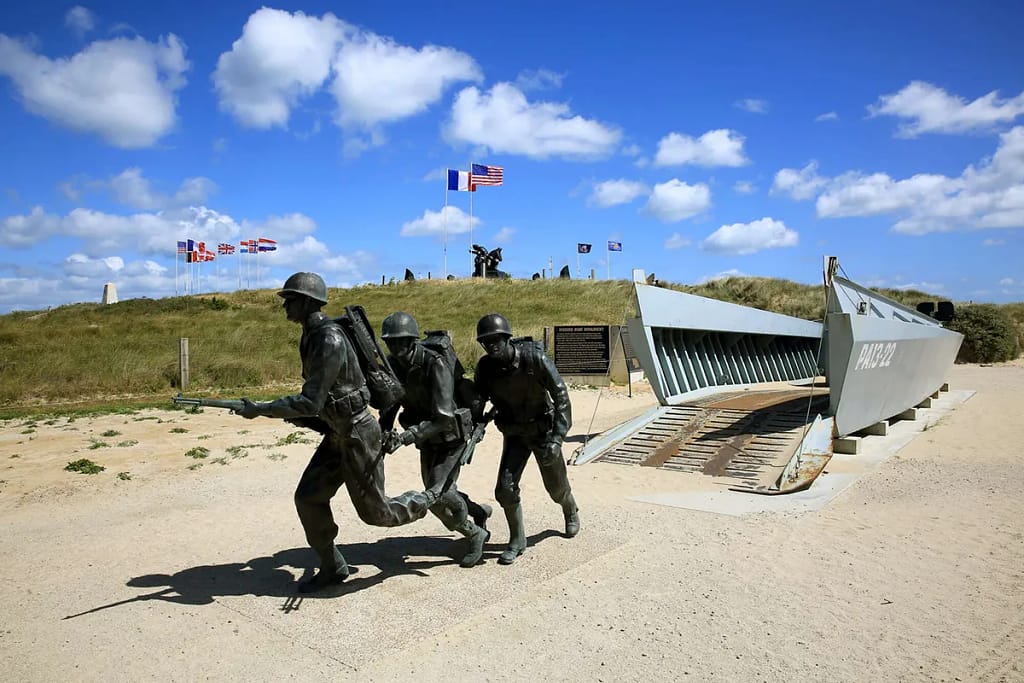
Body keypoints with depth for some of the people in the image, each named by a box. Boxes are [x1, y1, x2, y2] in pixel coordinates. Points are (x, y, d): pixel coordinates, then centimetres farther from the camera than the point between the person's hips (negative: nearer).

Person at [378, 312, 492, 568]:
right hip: (427, 438, 7)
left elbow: (444, 418, -33)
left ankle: (474, 534, 9)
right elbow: (389, 403, -1)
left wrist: (407, 436, -41)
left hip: (451, 436, -7)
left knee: (436, 496, -15)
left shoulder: (435, 365, -30)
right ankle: (479, 512, 47)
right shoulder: (392, 366, -9)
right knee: (439, 492, 19)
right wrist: (383, 432, -20)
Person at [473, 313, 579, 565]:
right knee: (505, 488, -11)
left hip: (543, 430, -2)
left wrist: (557, 438, -29)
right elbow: (476, 404, -1)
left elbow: (561, 396, -24)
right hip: (514, 433, 2)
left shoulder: (535, 358, -27)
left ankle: (571, 512, 49)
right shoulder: (485, 368, -15)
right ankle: (517, 541, 11)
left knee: (556, 487, 13)